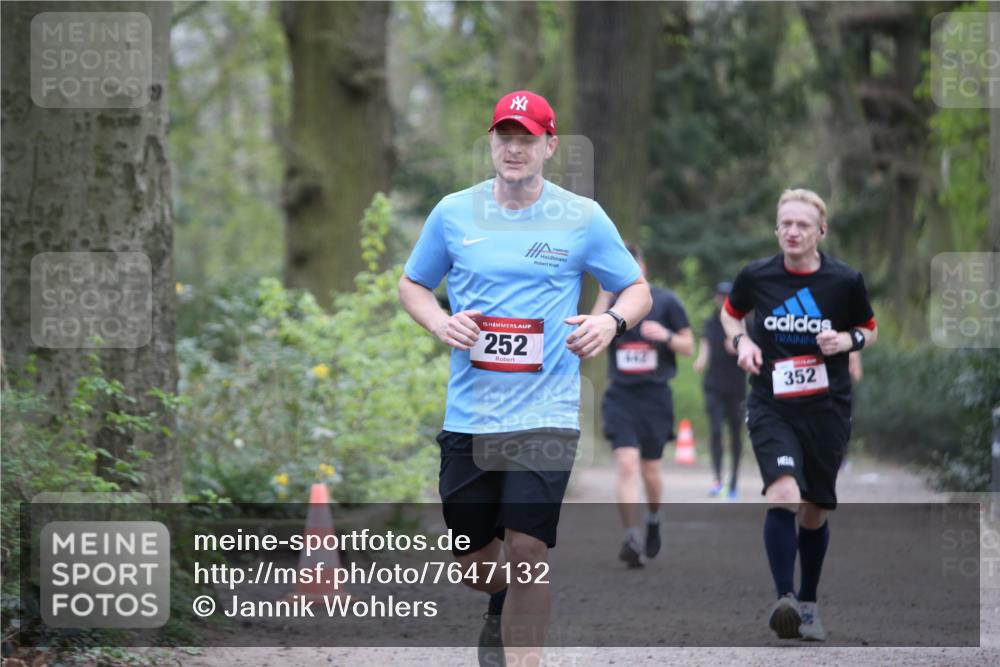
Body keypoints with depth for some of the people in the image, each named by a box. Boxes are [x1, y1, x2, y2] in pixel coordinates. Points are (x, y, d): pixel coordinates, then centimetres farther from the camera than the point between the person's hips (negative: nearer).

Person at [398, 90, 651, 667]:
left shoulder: (583, 218, 0)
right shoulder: (453, 213, 5)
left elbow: (638, 289, 8)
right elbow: (412, 284, 17)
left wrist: (612, 321, -14)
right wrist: (439, 322, -5)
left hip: (545, 414, -3)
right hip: (468, 415, 3)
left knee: (527, 550, -14)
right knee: (472, 557, 11)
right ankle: (501, 607, 45)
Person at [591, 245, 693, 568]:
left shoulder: (665, 301, 1)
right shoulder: (612, 301, 4)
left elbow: (688, 346, 4)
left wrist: (665, 336, -17)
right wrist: (605, 295, -15)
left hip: (655, 396, 0)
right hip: (620, 397, 0)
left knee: (650, 469, 8)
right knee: (626, 464, -15)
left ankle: (654, 519, 38)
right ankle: (632, 538, -17)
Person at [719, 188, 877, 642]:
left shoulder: (846, 281, -5)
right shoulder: (755, 276, -4)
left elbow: (870, 330, 10)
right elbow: (731, 313, 16)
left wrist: (846, 340, -11)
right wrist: (742, 341, -4)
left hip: (827, 411, 1)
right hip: (771, 408, -1)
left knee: (815, 513, 10)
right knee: (784, 496, -24)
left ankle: (808, 603, 28)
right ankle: (784, 599, -22)